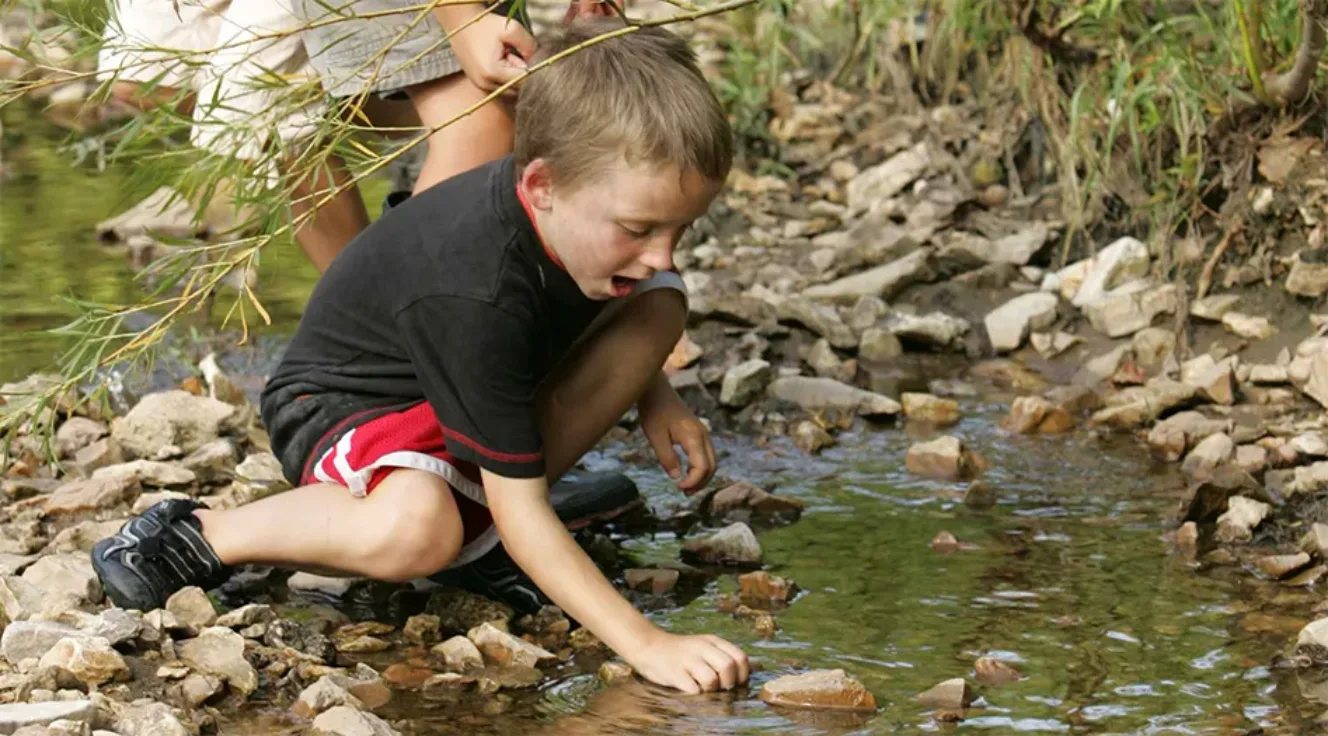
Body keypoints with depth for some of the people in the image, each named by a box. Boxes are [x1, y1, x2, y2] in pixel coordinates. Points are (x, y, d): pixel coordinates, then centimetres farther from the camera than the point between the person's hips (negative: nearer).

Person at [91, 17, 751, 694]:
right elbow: (521, 516, -35)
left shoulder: (579, 207, -16)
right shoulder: (475, 292, -38)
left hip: (485, 386, 8)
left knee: (661, 306, -10)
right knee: (413, 530, -43)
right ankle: (204, 535, -15)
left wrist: (652, 396, -6)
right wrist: (645, 643, -41)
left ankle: (482, 496, -5)